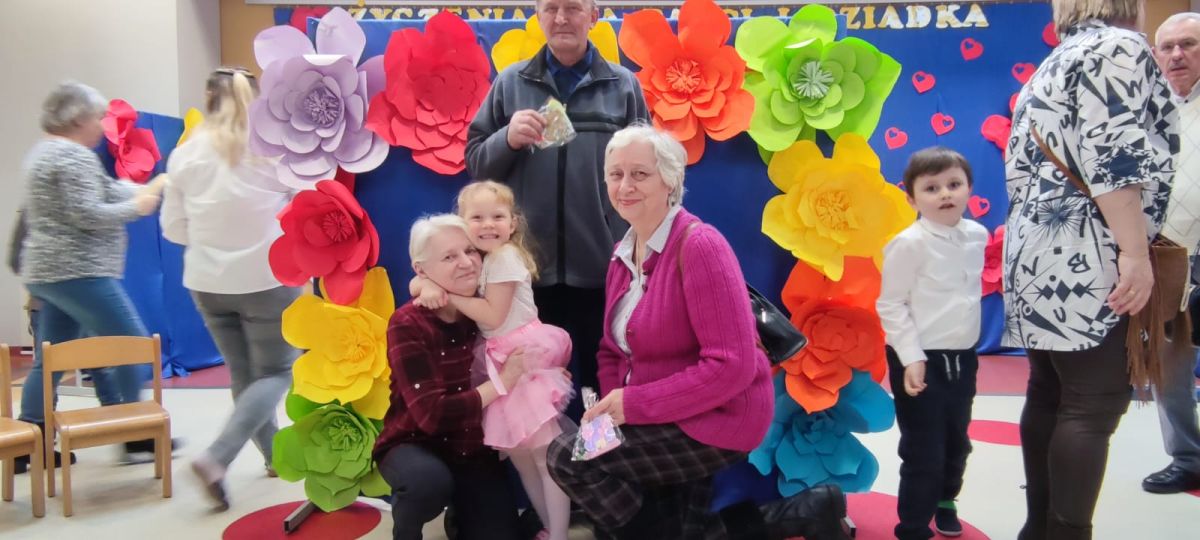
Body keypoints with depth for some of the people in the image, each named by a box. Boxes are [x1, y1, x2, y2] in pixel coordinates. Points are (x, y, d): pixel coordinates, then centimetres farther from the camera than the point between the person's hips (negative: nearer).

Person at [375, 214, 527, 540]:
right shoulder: (408, 325, -19)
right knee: (430, 479, -37)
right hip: (414, 444, -4)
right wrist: (502, 382, -23)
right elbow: (431, 413, -27)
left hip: (474, 449, 4)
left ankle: (461, 512, 29)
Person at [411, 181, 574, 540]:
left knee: (547, 454, -3)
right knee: (516, 451, 12)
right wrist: (428, 285, -17)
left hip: (525, 357, -8)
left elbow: (493, 316, -17)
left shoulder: (505, 256, -13)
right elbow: (419, 282, 6)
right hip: (501, 363, 8)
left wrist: (447, 295, -15)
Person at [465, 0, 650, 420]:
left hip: (603, 262, 0)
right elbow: (475, 163, 6)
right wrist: (508, 139, -15)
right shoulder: (510, 82, 6)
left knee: (601, 378, 13)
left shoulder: (623, 85, 4)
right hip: (530, 260, 1)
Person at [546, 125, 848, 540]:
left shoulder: (699, 245, -20)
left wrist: (634, 404, -23)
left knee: (567, 456, -15)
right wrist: (613, 405, -12)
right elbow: (614, 350, 9)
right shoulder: (623, 253, 6)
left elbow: (732, 365, -27)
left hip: (715, 419, -9)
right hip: (663, 421, 9)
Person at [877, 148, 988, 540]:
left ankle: (944, 503, 49)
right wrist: (911, 357, -20)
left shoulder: (977, 235, 3)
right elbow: (890, 305, -16)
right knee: (923, 451, 0)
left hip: (963, 357, 7)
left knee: (957, 443, 23)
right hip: (922, 361, -7)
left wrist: (967, 341, 18)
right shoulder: (910, 244, -18)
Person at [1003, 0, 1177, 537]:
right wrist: (1135, 252, -18)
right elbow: (1111, 153, -16)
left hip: (1043, 253, 9)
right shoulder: (1119, 46, -2)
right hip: (1086, 260, -9)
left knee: (1048, 395, 11)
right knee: (1094, 404, -6)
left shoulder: (1048, 69, 23)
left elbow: (1020, 170, 20)